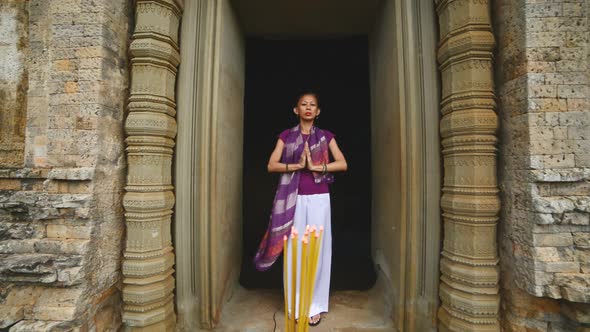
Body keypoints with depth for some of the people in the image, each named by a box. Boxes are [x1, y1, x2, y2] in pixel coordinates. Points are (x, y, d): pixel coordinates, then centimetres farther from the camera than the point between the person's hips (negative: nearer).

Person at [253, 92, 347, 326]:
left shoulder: (325, 136, 8)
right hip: (294, 199, 0)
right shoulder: (286, 136, 7)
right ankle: (295, 303, 20)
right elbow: (271, 165, -3)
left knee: (317, 249, 3)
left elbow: (343, 164, -3)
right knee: (294, 249, 4)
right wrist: (298, 165, -15)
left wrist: (315, 167, -13)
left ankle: (315, 305, 18)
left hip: (319, 199, 0)